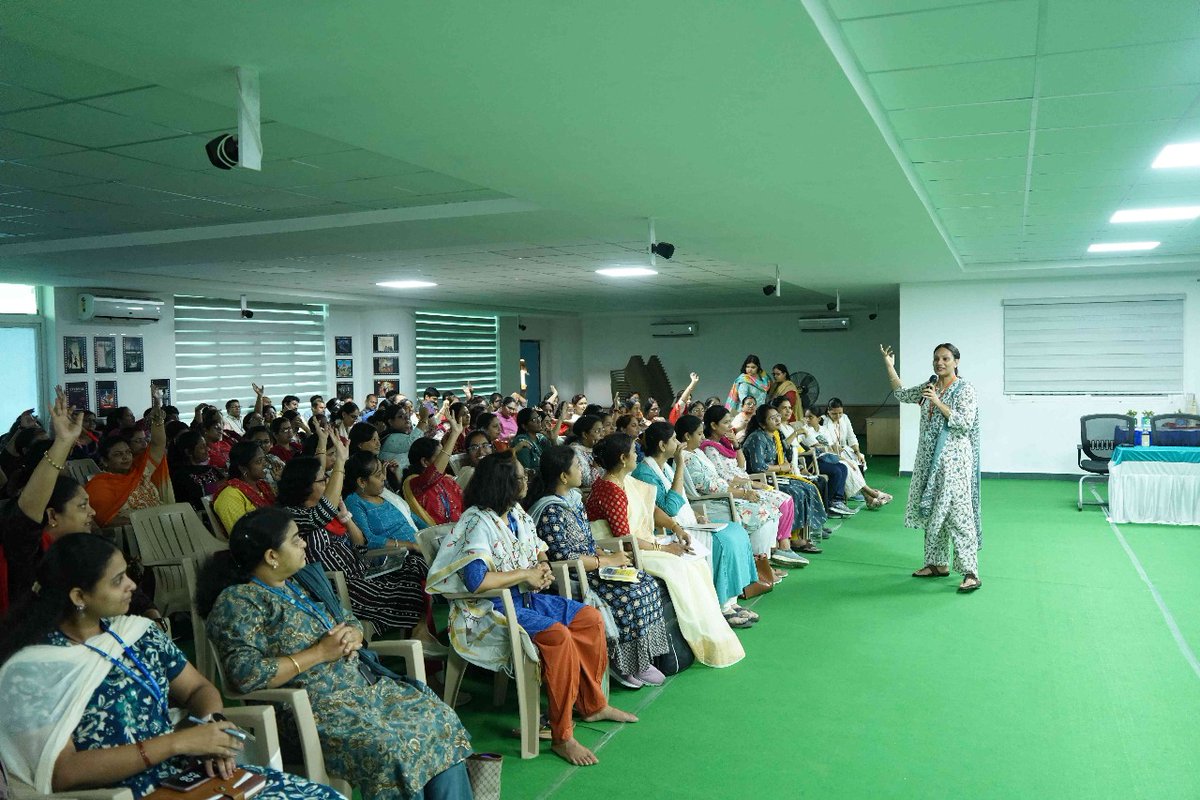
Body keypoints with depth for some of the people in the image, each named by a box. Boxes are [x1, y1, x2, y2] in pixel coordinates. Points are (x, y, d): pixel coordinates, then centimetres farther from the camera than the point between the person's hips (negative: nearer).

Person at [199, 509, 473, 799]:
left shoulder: (305, 578, 14)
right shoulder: (237, 602, -9)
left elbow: (350, 620, 22)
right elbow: (244, 674, -21)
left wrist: (352, 635, -3)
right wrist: (319, 653, -18)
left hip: (366, 684, 8)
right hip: (314, 708, -8)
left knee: (440, 718, -8)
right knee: (392, 749, -30)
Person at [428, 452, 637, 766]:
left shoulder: (517, 514, 7)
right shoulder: (479, 522, -20)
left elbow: (539, 554, 19)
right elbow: (475, 580, -31)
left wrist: (543, 569, -6)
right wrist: (525, 575, -21)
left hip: (523, 597, 9)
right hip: (489, 610, -9)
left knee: (590, 619, 4)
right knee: (558, 636, -30)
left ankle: (592, 704, 20)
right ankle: (561, 737, -19)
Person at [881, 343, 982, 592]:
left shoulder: (965, 390, -8)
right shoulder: (929, 387, 12)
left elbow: (965, 423, -17)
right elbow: (902, 394, 23)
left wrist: (938, 403, -21)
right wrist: (889, 366, 16)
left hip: (953, 460, -8)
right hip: (930, 459, 8)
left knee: (957, 513, -11)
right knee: (932, 511, 12)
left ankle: (970, 572, -8)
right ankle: (938, 563, 23)